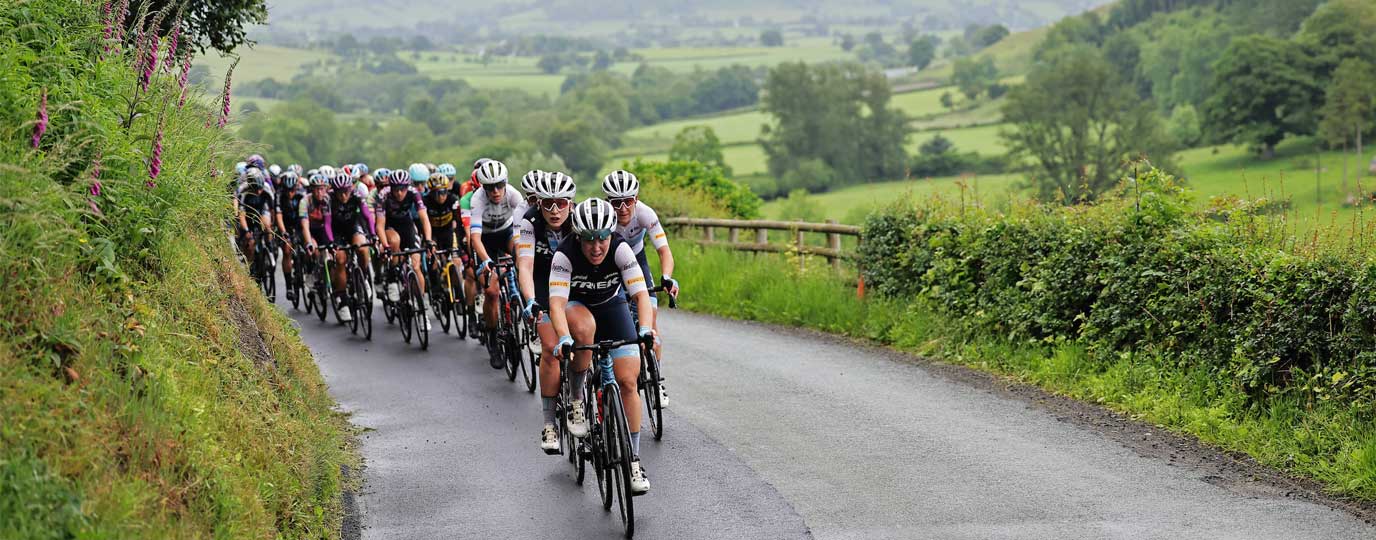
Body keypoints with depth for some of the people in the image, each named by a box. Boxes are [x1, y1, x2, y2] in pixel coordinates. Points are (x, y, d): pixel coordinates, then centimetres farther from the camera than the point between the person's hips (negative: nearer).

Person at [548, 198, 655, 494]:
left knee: (628, 381, -12)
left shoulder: (620, 250, -28)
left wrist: (645, 329, -51)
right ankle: (575, 398, -17)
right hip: (576, 306, -1)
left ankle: (634, 460, -3)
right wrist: (564, 339, -57)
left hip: (612, 306, 1)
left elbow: (641, 294, -33)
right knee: (585, 327, -39)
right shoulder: (565, 255, -31)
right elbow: (556, 303, -39)